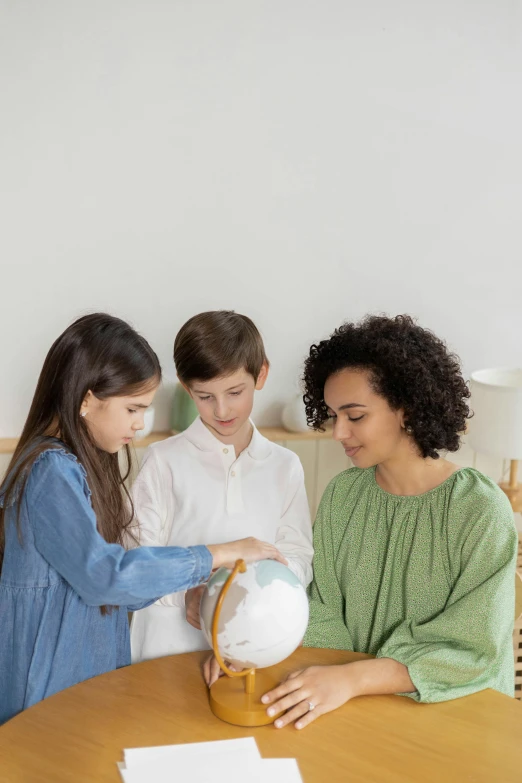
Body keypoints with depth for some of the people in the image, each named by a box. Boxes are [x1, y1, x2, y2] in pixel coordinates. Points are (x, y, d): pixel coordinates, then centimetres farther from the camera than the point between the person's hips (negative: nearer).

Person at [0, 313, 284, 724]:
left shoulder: (83, 465, 9)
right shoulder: (51, 470, -20)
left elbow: (107, 586, 9)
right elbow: (102, 574, -28)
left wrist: (195, 584, -1)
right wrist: (218, 555, -23)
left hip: (92, 672, 8)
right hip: (52, 687, -8)